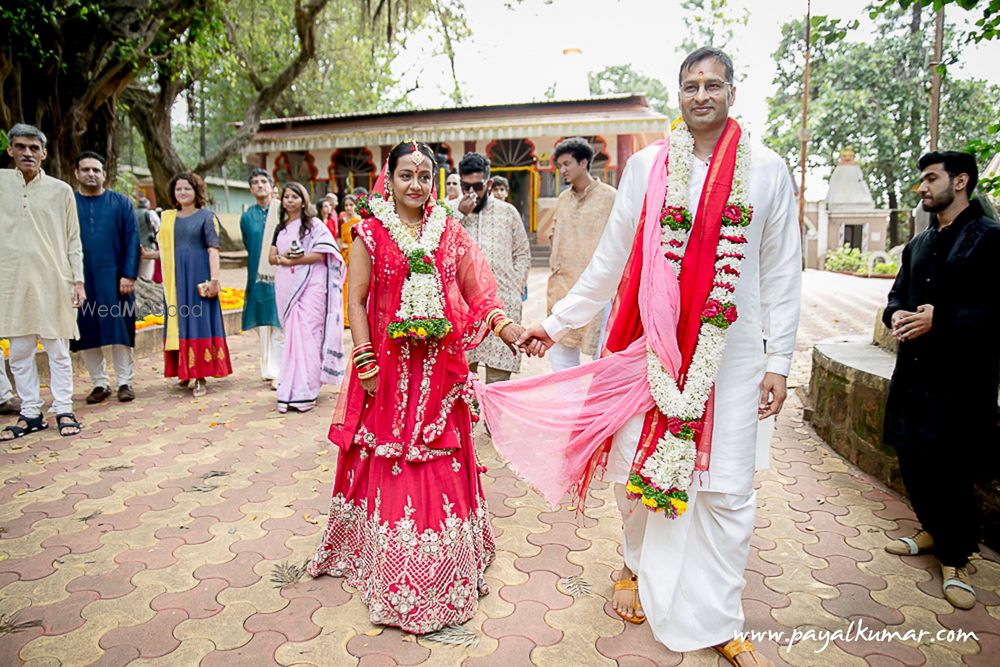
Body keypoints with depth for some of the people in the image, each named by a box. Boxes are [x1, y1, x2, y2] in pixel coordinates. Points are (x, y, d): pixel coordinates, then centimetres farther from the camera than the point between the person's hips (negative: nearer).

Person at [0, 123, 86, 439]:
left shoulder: (61, 190, 3)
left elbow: (73, 241, 5)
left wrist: (78, 280, 1)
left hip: (53, 282, -2)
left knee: (58, 351, 3)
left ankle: (63, 411, 11)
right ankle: (30, 414, 16)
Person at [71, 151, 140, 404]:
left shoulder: (121, 203, 5)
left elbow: (132, 240, 0)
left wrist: (129, 275, -9)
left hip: (114, 278, -1)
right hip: (79, 280, 2)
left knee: (120, 330, 1)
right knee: (86, 333, 6)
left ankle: (124, 382, 10)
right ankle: (100, 383, 17)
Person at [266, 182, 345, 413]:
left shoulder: (314, 224, 3)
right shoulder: (280, 228, 20)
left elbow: (319, 255, -9)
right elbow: (271, 257, 15)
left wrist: (288, 260, -7)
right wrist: (283, 257, -8)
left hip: (310, 285, -6)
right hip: (286, 287, 6)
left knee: (305, 334, -12)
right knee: (292, 335, 3)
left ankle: (302, 392, -12)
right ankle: (299, 389, 10)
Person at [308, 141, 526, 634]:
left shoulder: (450, 233, 8)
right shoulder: (371, 233, 1)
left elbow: (478, 292, 3)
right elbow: (356, 301, -2)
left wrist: (510, 329, -13)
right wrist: (367, 365, -9)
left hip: (440, 367, 2)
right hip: (389, 369, -2)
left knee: (441, 462, 9)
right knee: (388, 462, 5)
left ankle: (446, 567, 28)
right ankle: (393, 575, 23)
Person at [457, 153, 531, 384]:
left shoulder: (508, 212, 10)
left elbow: (523, 254, 13)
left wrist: (515, 288, 3)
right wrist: (460, 215, -9)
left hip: (502, 304, 0)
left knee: (499, 374, -1)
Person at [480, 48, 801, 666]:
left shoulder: (767, 170, 2)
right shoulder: (648, 165, 3)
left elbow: (782, 273, 4)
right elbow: (611, 260, 6)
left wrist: (778, 361, 1)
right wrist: (556, 322, 7)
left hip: (731, 354, 0)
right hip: (652, 346, 1)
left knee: (727, 488, 3)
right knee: (641, 466, 9)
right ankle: (637, 568, 38)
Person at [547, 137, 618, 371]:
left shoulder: (608, 196, -6)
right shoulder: (563, 198, 13)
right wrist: (555, 260, 11)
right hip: (562, 285, 6)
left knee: (600, 347, 0)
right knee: (559, 345, 10)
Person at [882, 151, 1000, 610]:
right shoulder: (919, 244, 16)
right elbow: (898, 295, 19)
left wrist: (940, 320, -22)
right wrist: (897, 315, -3)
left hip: (961, 377, -7)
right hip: (913, 370, 7)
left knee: (952, 469, -1)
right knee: (912, 459, 13)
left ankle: (955, 561, 16)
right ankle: (932, 531, 35)